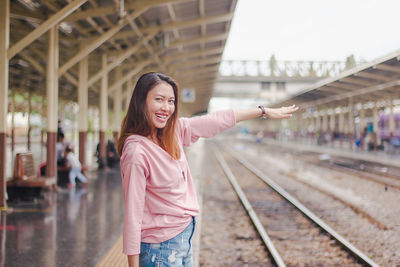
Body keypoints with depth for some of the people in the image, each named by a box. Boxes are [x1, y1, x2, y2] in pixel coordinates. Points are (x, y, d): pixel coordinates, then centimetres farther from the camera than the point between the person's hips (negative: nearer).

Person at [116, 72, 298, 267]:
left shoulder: (174, 131, 1)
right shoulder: (137, 151, -22)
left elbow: (215, 121, 11)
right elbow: (133, 214, -21)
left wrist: (265, 111, 19)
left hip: (183, 240, 8)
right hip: (161, 249, -8)